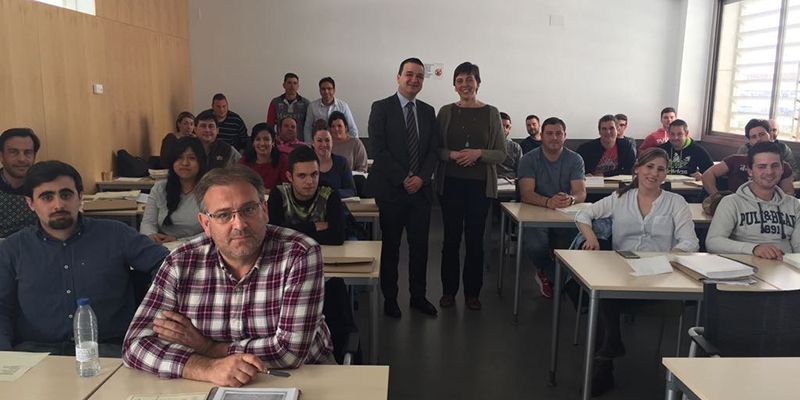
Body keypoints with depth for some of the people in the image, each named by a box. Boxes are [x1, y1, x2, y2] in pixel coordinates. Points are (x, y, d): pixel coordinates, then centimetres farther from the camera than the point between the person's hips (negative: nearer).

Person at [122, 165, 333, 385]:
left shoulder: (300, 255, -17)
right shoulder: (180, 264, -7)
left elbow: (291, 350, -21)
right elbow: (136, 343, -12)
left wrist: (205, 347, -16)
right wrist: (210, 368, -28)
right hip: (211, 390, 2)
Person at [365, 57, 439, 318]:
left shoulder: (428, 112, 12)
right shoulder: (382, 108, -2)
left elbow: (433, 150, 8)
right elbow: (379, 149, -10)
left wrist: (421, 178, -8)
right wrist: (403, 179, -14)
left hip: (420, 188, 4)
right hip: (390, 189, -4)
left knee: (420, 246, 9)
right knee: (391, 246, 7)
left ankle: (418, 296, 23)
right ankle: (390, 298, 20)